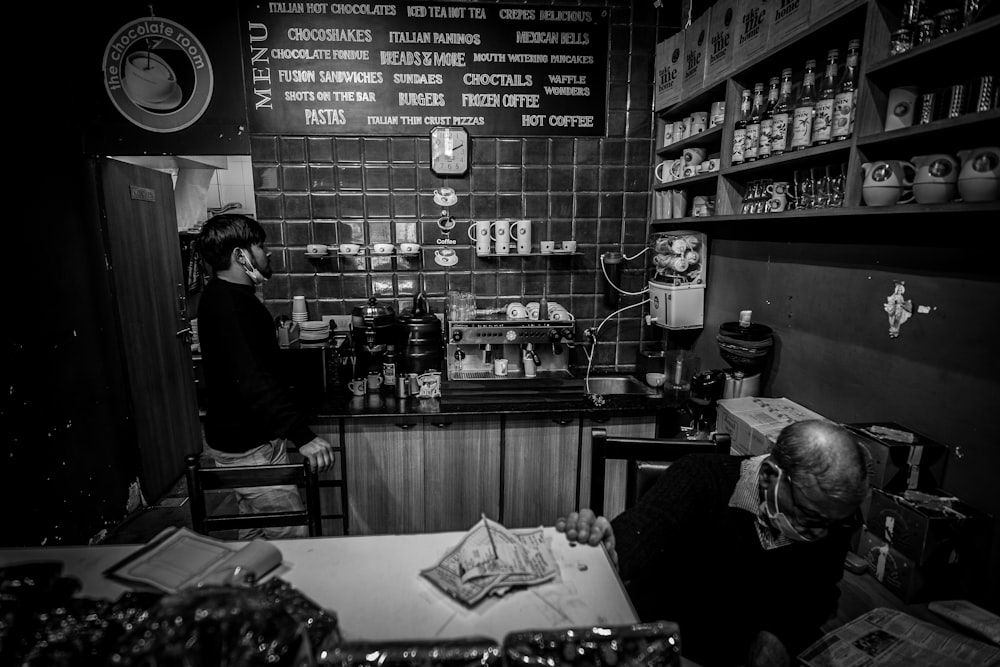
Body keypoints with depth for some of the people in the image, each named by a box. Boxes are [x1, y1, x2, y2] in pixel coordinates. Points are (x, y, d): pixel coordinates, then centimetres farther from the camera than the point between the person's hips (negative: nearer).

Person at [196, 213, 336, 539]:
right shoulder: (231, 305, -24)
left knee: (254, 530, 22)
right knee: (291, 537, -3)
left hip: (236, 436, 11)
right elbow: (252, 381, -35)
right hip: (249, 447, -11)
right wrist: (303, 435, -39)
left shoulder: (222, 296, 10)